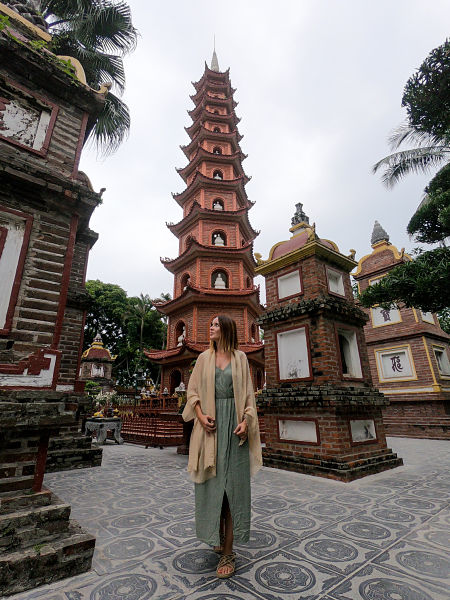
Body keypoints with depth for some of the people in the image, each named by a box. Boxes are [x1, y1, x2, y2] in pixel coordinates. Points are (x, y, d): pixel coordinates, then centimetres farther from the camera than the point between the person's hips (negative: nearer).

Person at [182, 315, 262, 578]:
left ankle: (228, 551, 12)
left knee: (232, 482, 2)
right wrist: (201, 416, -8)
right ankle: (218, 536, 30)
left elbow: (248, 393, 2)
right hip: (211, 423, 2)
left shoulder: (240, 357, 4)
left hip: (234, 423, -2)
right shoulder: (204, 357, 8)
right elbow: (193, 391, 7)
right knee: (213, 481, 9)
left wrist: (246, 421, -10)